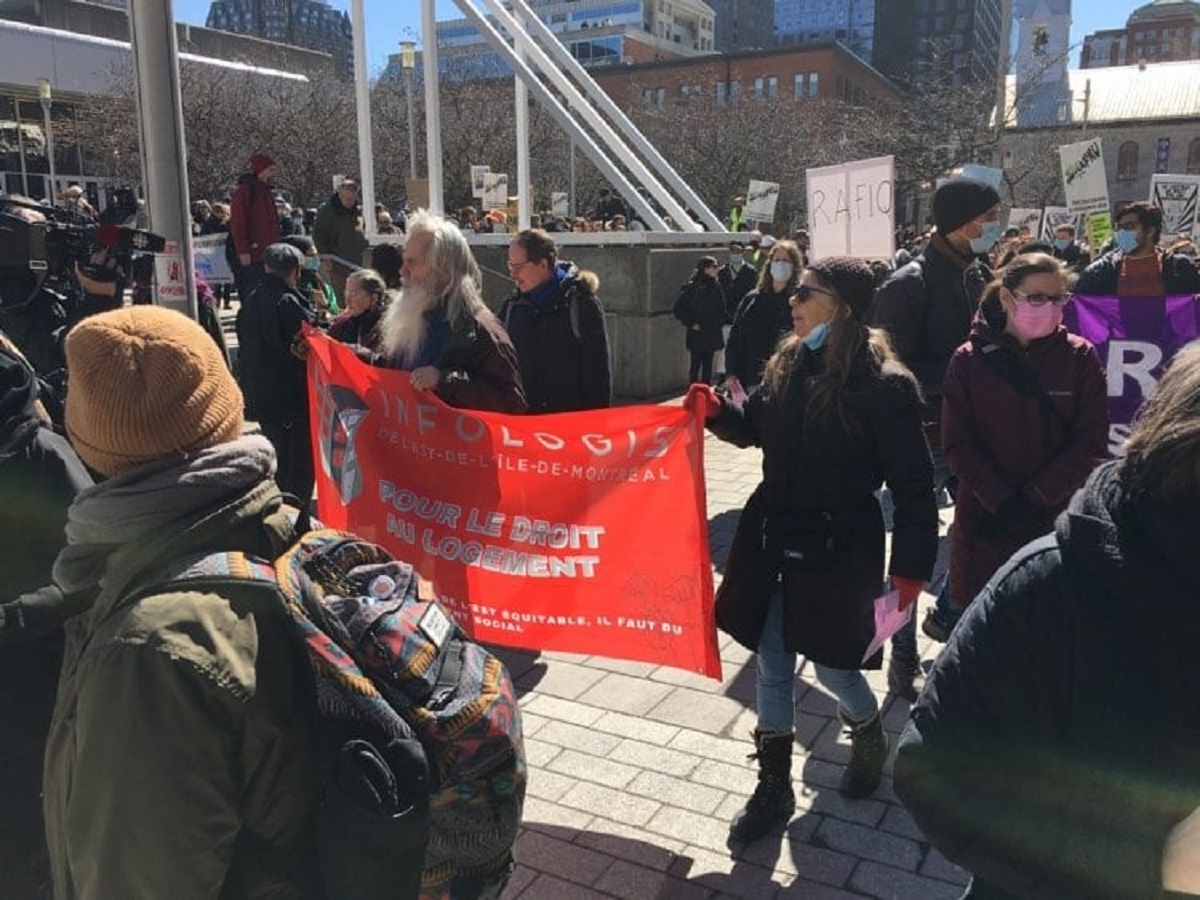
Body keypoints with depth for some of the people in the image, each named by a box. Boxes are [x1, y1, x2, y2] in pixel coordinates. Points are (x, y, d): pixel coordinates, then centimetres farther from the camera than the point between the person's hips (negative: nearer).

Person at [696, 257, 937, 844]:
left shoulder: (884, 385, -16)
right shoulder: (788, 365, 2)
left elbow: (912, 485, -13)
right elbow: (758, 429, 17)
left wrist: (910, 569, -14)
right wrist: (717, 411, -3)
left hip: (840, 548, -6)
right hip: (775, 538, 6)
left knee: (831, 664, 9)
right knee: (771, 666, 11)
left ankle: (869, 738, 45)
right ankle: (774, 789, 29)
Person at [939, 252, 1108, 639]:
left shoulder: (1081, 357, 0)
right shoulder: (969, 360, -1)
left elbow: (1092, 442, -4)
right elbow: (957, 444, -5)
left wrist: (1036, 498, -12)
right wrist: (1002, 501, -14)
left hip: (1057, 519, 0)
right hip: (984, 522, 0)